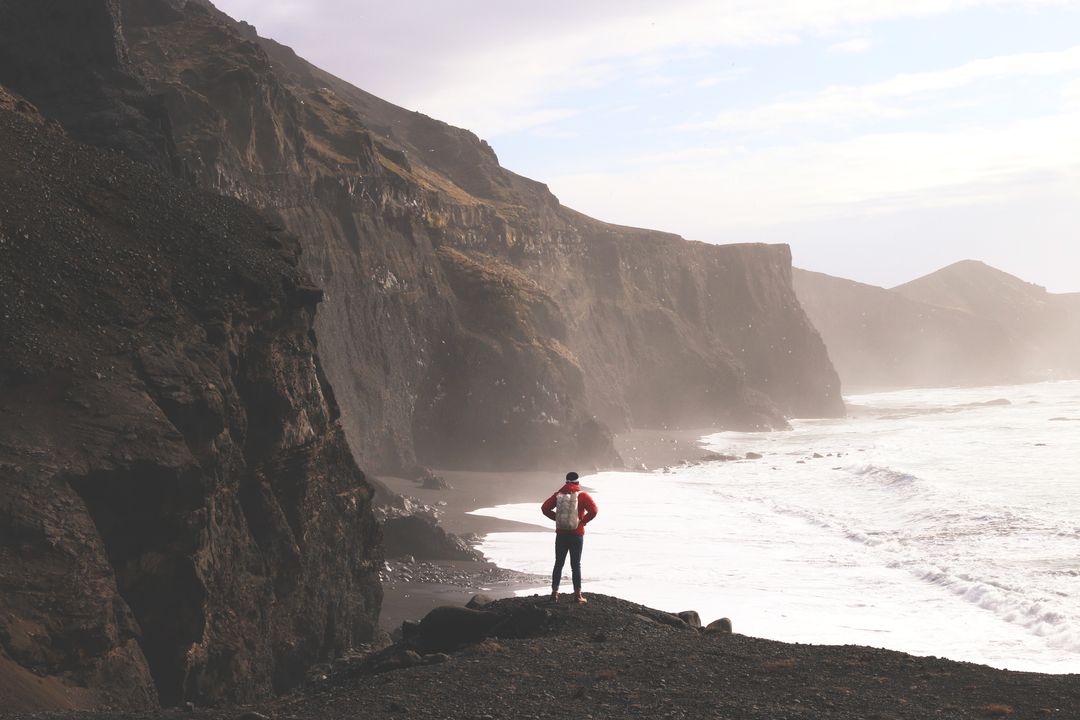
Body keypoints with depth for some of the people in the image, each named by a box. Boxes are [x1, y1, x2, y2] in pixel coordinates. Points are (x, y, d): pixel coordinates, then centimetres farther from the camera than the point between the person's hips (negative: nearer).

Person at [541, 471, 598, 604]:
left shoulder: (558, 495, 2)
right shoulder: (582, 495, -7)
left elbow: (545, 508, -1)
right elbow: (593, 510, -18)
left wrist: (557, 518, 7)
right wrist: (583, 521, -5)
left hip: (561, 535, 2)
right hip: (577, 535, -2)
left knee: (558, 563, 12)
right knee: (576, 565, 3)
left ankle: (554, 593, 12)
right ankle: (577, 595, 3)